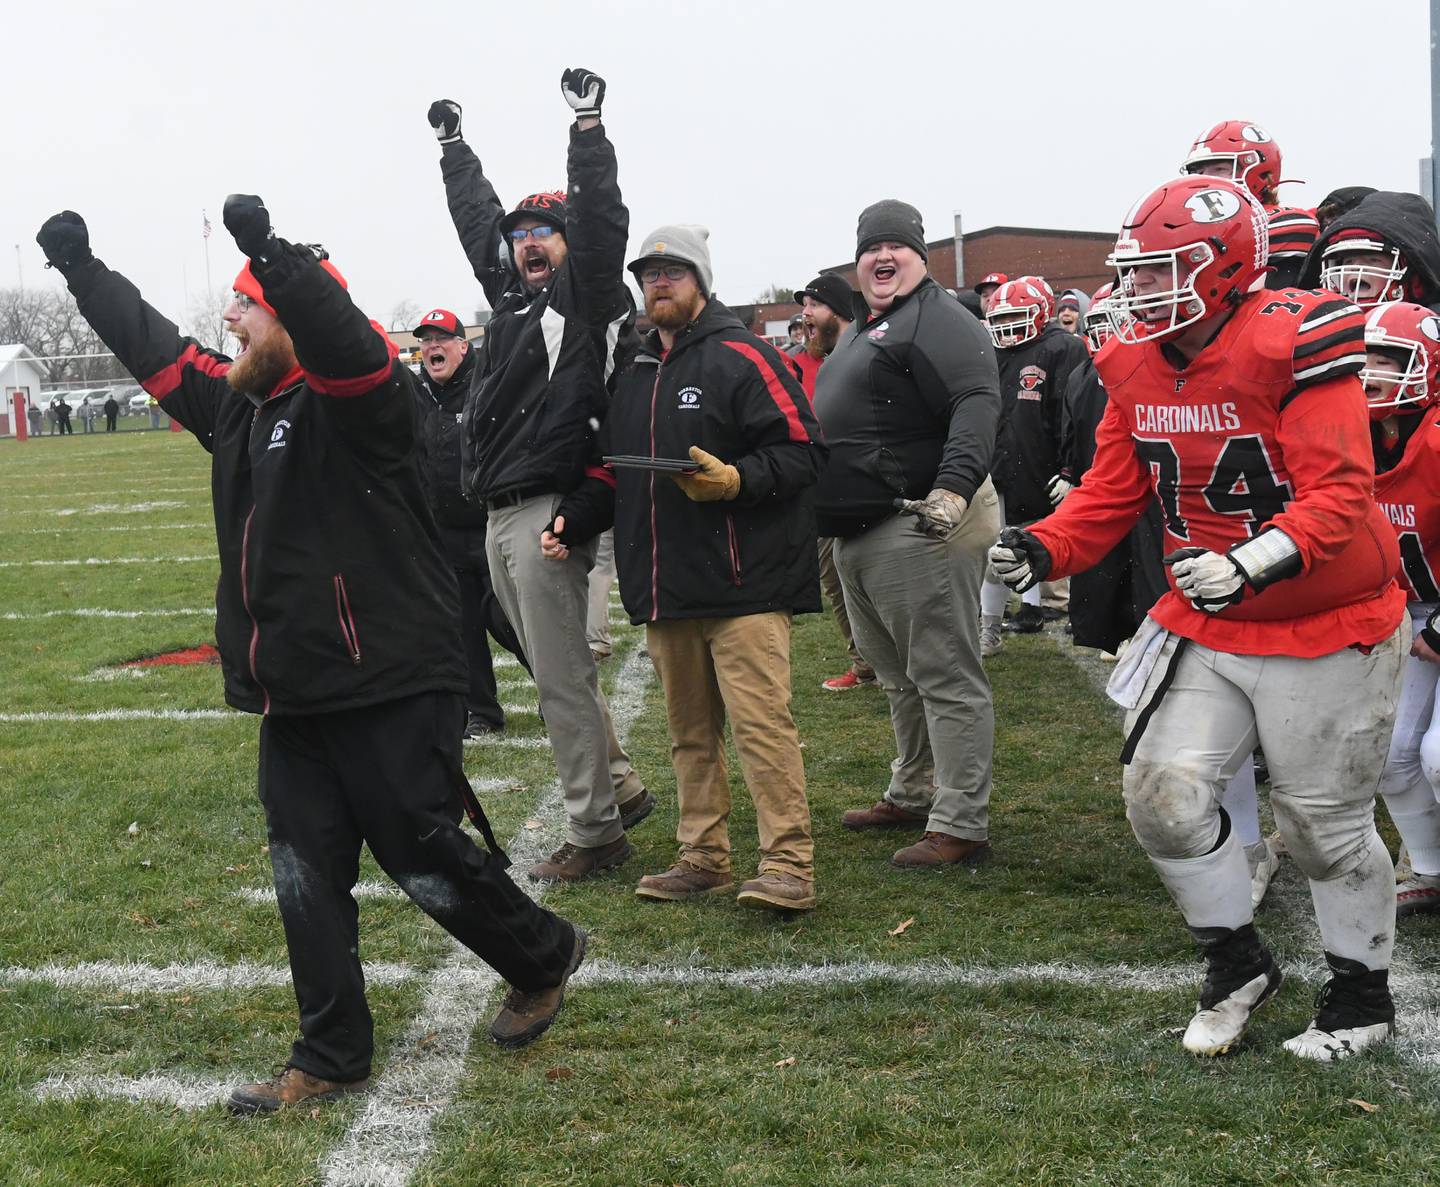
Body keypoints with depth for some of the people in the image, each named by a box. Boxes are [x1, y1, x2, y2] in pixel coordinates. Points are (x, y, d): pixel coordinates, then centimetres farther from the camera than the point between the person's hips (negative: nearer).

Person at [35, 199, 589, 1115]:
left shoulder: (354, 398, -12)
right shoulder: (233, 402, 13)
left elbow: (341, 339, -34)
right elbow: (153, 346, 25)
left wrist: (271, 252, -45)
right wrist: (80, 267, 27)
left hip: (389, 689, -8)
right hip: (292, 698, 8)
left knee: (426, 862, 2)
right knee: (307, 876, 10)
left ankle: (545, 957, 28)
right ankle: (332, 1057, 22)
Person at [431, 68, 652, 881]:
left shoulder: (591, 297, -3)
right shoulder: (513, 295, 17)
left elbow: (601, 218, -17)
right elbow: (478, 218, 29)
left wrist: (589, 125, -20)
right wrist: (453, 145, 36)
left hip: (548, 514, -9)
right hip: (499, 516, 9)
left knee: (563, 677, -5)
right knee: (557, 669, 15)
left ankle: (596, 834, 4)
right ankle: (622, 789, 29)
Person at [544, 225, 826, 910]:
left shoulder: (741, 357, -5)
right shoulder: (635, 374, 19)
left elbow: (804, 451, -11)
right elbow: (612, 470, 25)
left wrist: (735, 480, -25)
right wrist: (571, 519, 9)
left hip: (741, 582, -8)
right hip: (664, 587, 8)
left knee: (759, 721, -10)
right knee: (689, 729, 13)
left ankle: (789, 863, -6)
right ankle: (703, 858, 22)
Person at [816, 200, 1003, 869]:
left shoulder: (937, 318, -9)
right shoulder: (863, 331, 22)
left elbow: (976, 404, -24)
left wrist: (954, 487, -37)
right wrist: (831, 512, 30)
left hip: (920, 526, -10)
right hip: (859, 536, 11)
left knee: (945, 678, -5)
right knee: (897, 675, 21)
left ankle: (961, 825, -1)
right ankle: (912, 796, 35)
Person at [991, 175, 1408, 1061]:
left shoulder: (1293, 345, -22)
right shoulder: (1137, 364, 0)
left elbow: (1340, 494, -27)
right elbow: (1112, 492, 3)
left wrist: (1251, 563, -41)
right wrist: (1042, 548, -15)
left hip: (1327, 624, -6)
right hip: (1206, 624, 6)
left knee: (1325, 823, 6)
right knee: (1164, 790, -1)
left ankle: (1364, 994, 31)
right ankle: (1238, 963, 23)